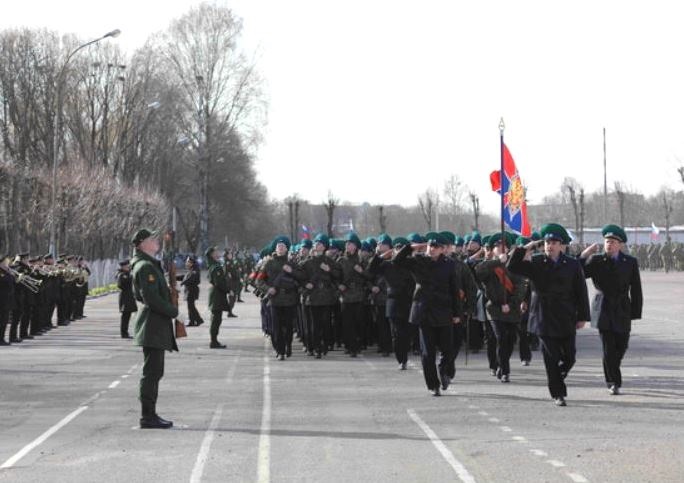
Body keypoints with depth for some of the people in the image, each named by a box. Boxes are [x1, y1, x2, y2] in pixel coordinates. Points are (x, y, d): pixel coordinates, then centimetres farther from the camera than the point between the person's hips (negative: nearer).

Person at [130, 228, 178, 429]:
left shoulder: (150, 264, 18)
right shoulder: (146, 266, -14)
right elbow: (151, 297, -22)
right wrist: (173, 311, -12)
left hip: (155, 325, 11)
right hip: (153, 325, -11)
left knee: (154, 372, 13)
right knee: (152, 372, -8)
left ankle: (150, 415, 18)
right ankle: (148, 416, -5)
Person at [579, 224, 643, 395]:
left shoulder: (630, 262, 2)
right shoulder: (596, 260, -1)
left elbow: (636, 289, 4)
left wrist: (635, 312, -1)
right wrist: (584, 255, -17)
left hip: (622, 310, 2)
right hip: (604, 309, -2)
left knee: (621, 346, 10)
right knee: (608, 348, -7)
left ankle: (612, 377, 34)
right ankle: (614, 383, 2)